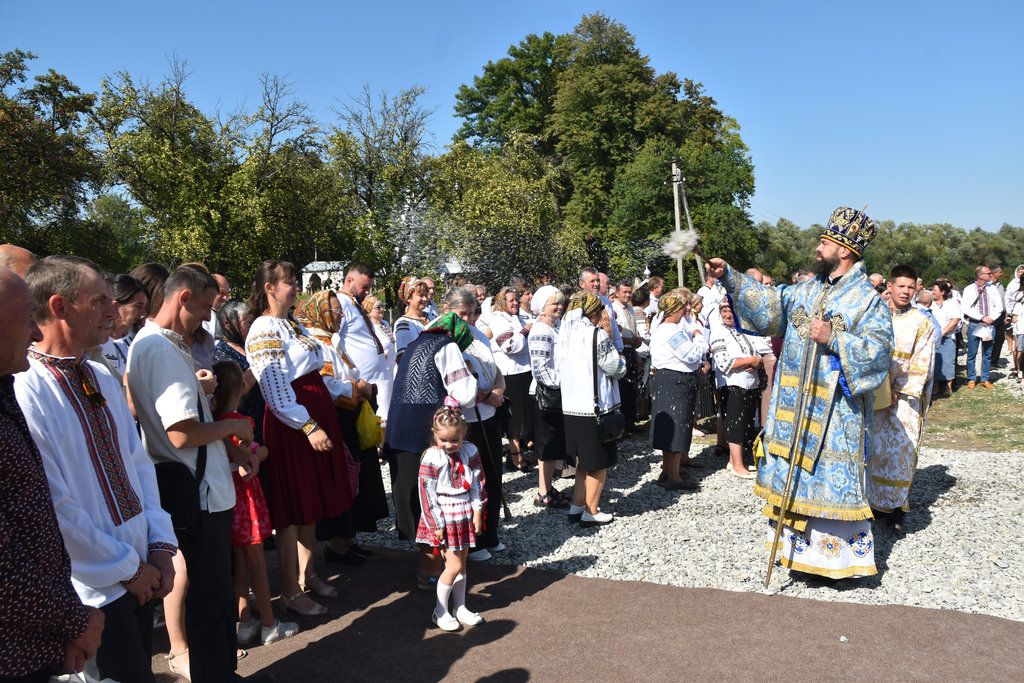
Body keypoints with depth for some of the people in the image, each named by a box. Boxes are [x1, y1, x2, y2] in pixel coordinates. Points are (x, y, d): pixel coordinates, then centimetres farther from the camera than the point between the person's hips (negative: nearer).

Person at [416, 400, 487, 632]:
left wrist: (477, 511, 0)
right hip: (444, 518, -5)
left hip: (465, 515, 5)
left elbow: (478, 483, 5)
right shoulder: (431, 458, -16)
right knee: (454, 566, -6)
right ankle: (439, 611, 11)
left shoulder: (470, 452, -2)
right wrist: (436, 525, -14)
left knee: (462, 563, 13)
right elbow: (427, 494, -15)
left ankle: (460, 608, 27)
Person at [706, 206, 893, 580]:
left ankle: (836, 552, 13)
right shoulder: (805, 290, 10)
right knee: (792, 474, 13)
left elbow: (879, 350, -15)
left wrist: (834, 338, -26)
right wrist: (730, 277, 3)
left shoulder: (868, 301, -8)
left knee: (830, 476, -1)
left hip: (835, 412, -6)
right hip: (794, 405, 7)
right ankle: (797, 544, 28)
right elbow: (767, 303, 11)